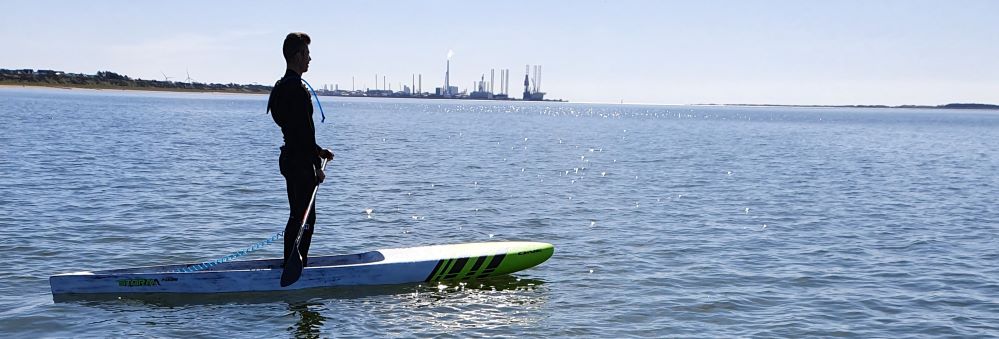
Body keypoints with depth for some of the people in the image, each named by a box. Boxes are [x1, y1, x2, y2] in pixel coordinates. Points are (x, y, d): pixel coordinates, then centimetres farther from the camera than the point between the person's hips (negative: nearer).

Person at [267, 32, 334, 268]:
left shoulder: (282, 86, 16)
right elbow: (305, 131, -20)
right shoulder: (296, 89, -18)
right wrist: (317, 166, -16)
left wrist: (318, 151, 22)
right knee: (304, 220, -6)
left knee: (298, 217, 17)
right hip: (300, 163, -11)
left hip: (290, 158, 11)